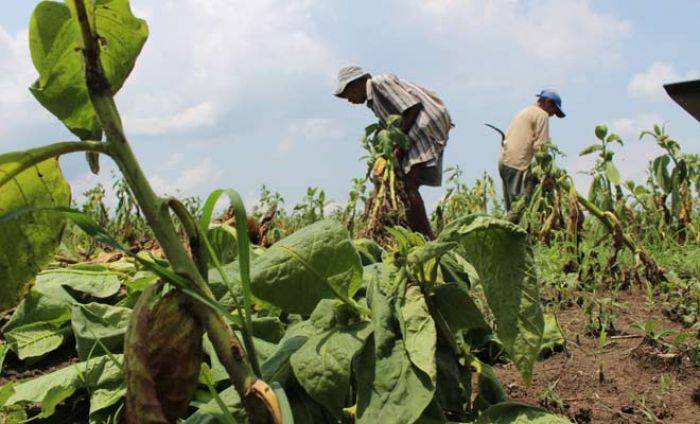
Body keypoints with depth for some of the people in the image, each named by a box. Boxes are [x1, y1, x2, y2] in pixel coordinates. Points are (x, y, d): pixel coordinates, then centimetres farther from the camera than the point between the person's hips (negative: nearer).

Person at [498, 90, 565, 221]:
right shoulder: (542, 115, -1)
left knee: (511, 206, 9)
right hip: (516, 163, -9)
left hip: (504, 160, 9)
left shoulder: (526, 111, 27)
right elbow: (540, 145, -9)